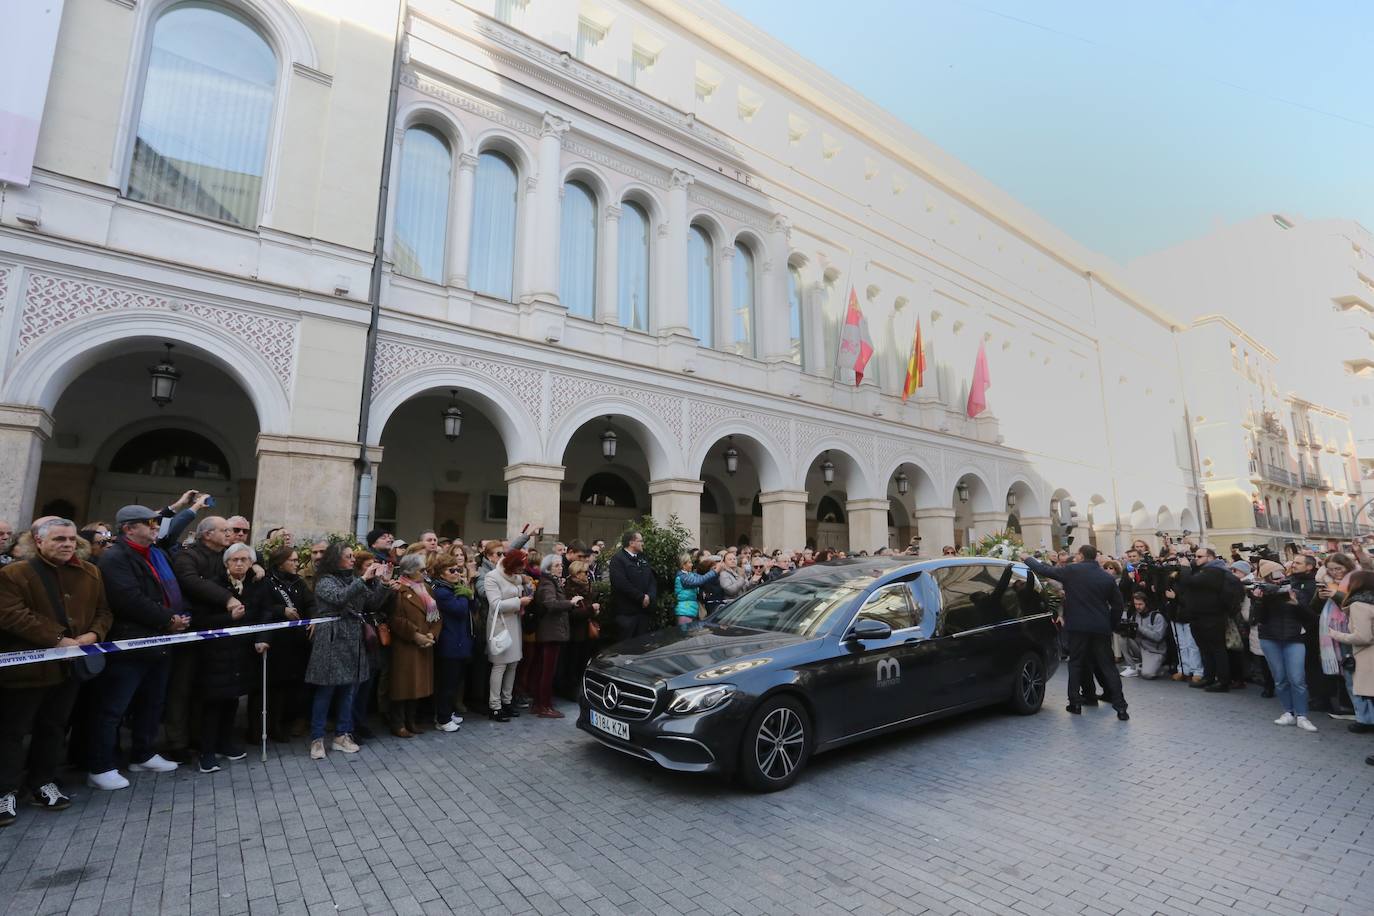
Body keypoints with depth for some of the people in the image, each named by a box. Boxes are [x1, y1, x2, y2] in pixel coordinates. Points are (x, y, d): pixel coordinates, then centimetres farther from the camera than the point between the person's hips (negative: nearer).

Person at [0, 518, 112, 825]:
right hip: (28, 666, -4)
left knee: (54, 727, 16)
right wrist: (58, 640, -23)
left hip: (71, 665, 5)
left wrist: (94, 634, -11)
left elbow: (104, 610, 9)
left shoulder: (91, 573, 7)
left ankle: (42, 782, 29)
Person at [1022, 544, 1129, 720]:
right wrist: (1110, 624, 17)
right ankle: (1120, 706, 4)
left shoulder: (1071, 571, -5)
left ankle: (1075, 702, 10)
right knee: (1107, 665, 7)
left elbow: (1044, 570, 1)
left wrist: (1027, 559, 16)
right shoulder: (1107, 577, 5)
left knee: (1076, 663, 8)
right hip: (1101, 628, 3)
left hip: (1078, 626, -3)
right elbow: (1118, 605, 8)